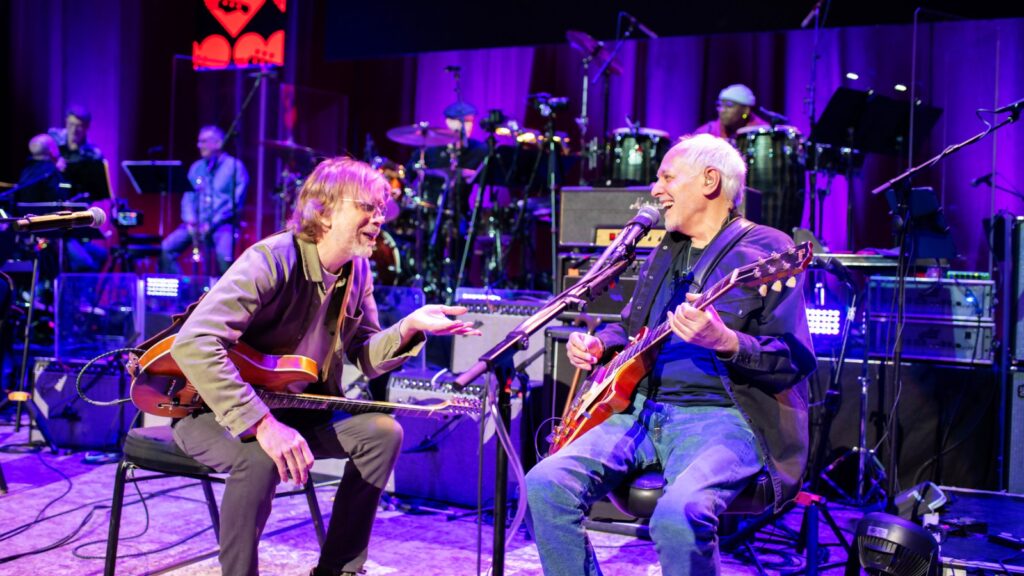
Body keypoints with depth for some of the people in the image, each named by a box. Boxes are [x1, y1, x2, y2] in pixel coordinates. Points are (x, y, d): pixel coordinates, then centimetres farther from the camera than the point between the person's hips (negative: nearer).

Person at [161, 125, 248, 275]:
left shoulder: (234, 166, -3)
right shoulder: (196, 167, 15)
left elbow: (236, 202, -10)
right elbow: (188, 197, 12)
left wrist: (212, 223, -17)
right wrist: (190, 221, -8)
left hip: (222, 223, -5)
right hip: (196, 223, 6)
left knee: (224, 256, -33)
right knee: (167, 247, -15)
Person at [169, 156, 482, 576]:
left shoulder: (357, 271, -1)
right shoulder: (272, 260, -27)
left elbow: (364, 358, 5)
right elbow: (193, 344, -37)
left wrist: (409, 328, -16)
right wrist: (263, 425, -39)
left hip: (292, 406, 8)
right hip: (213, 410, -7)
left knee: (381, 432, -7)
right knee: (261, 456, -37)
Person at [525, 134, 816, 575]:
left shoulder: (767, 251, -3)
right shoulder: (665, 251, 20)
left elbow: (797, 361, -10)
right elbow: (629, 326, 31)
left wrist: (727, 343, -28)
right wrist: (598, 345, 8)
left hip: (722, 416, -6)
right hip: (643, 409, 7)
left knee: (679, 514, -35)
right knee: (547, 484, -16)